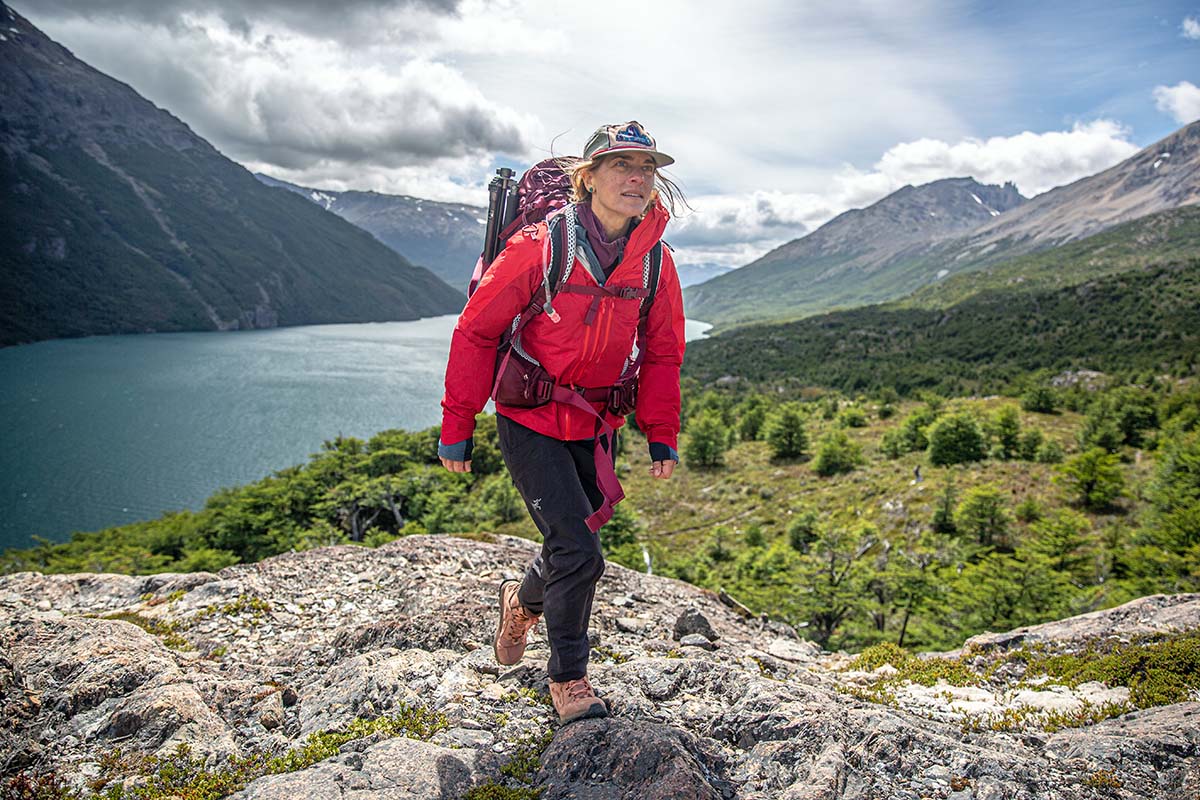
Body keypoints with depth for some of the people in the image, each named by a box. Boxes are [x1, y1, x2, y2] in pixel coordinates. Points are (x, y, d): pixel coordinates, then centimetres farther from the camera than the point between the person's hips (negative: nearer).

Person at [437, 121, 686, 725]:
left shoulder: (656, 264, -4)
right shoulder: (539, 247, -18)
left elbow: (661, 354, 8)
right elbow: (476, 332, -11)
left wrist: (661, 438, 4)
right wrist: (457, 427, -9)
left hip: (594, 427, 5)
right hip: (530, 422, -5)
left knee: (572, 548, 15)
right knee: (579, 552, -10)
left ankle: (522, 600, 51)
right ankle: (569, 678, 15)